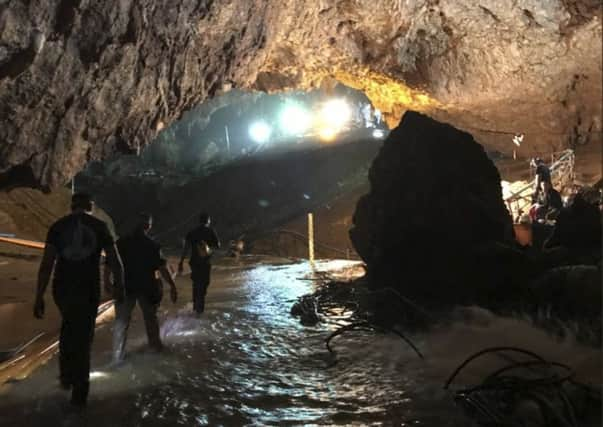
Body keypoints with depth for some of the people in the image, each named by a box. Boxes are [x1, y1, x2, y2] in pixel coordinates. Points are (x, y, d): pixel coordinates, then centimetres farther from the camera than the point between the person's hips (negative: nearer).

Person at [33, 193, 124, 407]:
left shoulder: (58, 226, 2)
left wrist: (39, 297, -3)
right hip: (88, 290, -2)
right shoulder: (99, 226, 1)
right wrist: (120, 289, 11)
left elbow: (46, 264, -5)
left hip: (62, 289, 2)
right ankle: (79, 393, 13)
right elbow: (115, 262, 0)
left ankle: (66, 376, 29)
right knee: (83, 336, 10)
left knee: (68, 326, 29)